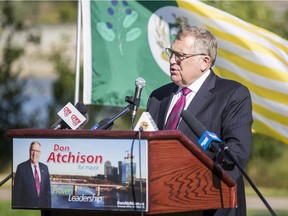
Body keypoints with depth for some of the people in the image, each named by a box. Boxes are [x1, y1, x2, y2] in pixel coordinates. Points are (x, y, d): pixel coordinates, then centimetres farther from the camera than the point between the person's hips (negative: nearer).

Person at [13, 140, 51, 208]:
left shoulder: (44, 168, 10)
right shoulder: (21, 167, -4)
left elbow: (47, 189, 13)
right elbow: (16, 192, -5)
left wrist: (48, 206, 5)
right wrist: (16, 208, -9)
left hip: (42, 206, 4)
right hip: (26, 205, -4)